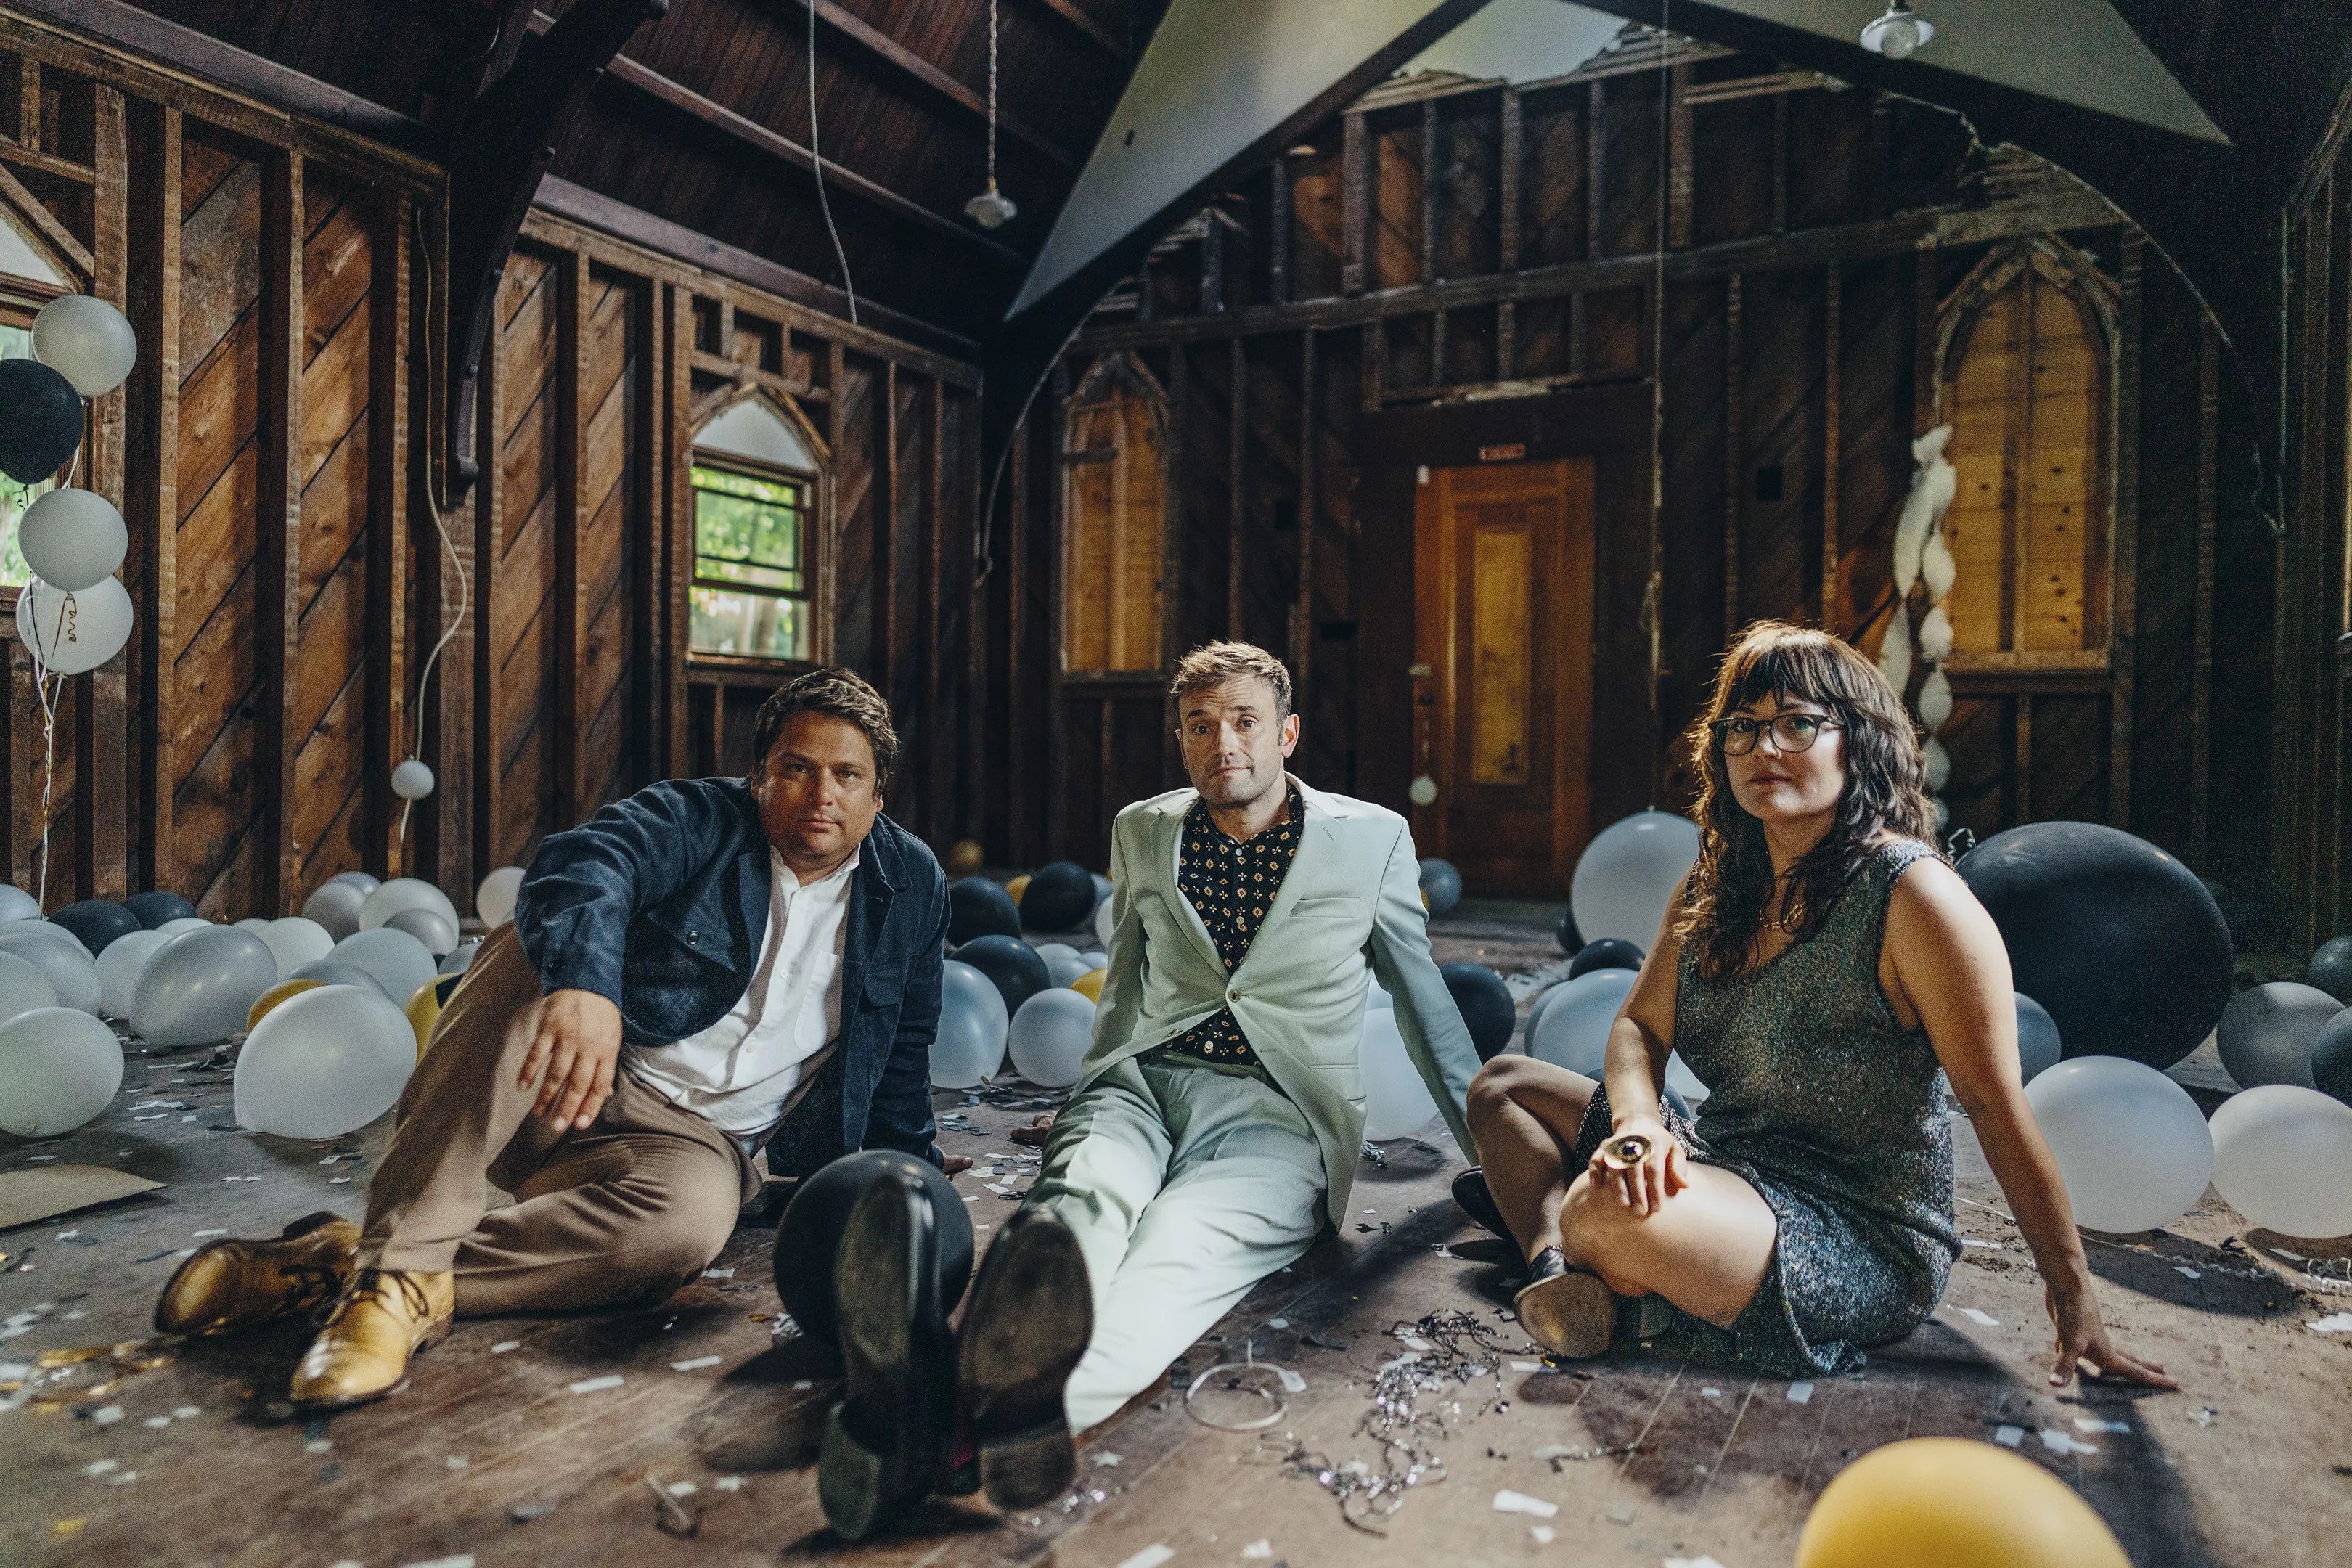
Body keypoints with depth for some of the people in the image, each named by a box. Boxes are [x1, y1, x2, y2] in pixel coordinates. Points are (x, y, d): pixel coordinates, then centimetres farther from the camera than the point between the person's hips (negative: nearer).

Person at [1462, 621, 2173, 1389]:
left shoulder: (1912, 894, -18)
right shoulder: (1713, 886, 4)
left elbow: (1996, 1108, -17)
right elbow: (1640, 1025, 3)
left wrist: (2075, 1298, -13)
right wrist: (1640, 1123, -20)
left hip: (1866, 1244, -8)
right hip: (1722, 1168, 8)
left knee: (1605, 1212, -37)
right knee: (1502, 1083, 12)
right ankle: (1555, 1260, -9)